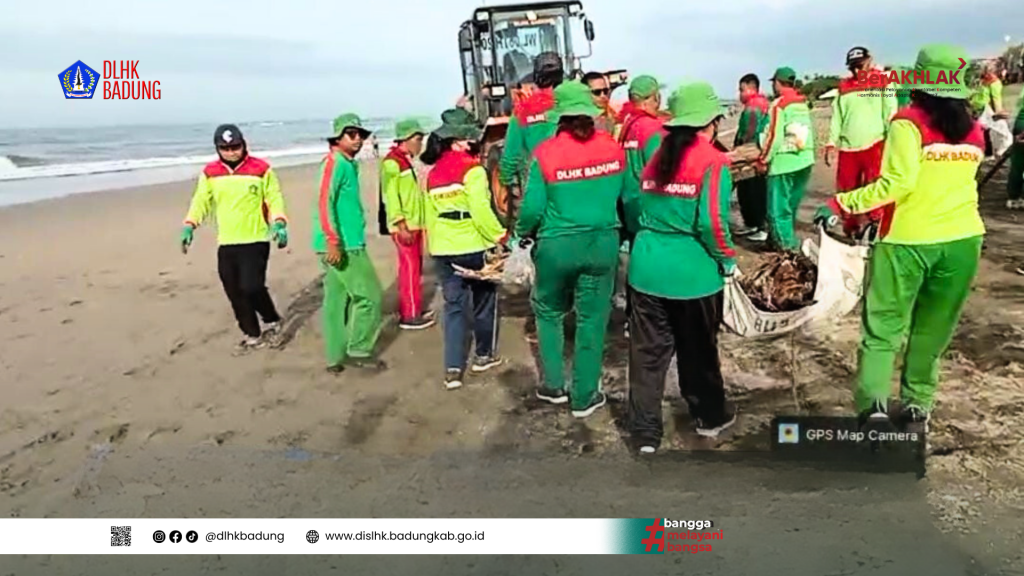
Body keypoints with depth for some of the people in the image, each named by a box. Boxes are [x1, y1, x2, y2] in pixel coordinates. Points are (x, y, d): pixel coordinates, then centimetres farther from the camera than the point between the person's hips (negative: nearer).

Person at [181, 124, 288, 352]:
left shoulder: (261, 169, -3)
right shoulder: (210, 172, 6)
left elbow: (275, 199, -2)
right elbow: (201, 201, 9)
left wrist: (279, 223, -18)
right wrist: (189, 225, -6)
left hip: (256, 241, -4)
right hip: (226, 243, 4)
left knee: (251, 287, -13)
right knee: (234, 293, 6)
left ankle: (272, 321, 15)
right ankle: (252, 335, 21)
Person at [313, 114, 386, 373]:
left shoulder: (348, 163, 17)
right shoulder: (335, 162, -11)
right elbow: (324, 202, -20)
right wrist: (332, 241, -26)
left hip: (347, 243, 9)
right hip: (342, 245, -9)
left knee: (336, 300, 10)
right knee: (369, 295, -4)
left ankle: (336, 357, 17)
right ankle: (359, 351, 6)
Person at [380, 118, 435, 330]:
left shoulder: (407, 161, 17)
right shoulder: (392, 162, -12)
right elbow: (391, 196, -18)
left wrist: (416, 224, 18)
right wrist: (402, 226, -23)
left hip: (414, 224, 9)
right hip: (404, 226, -9)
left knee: (414, 268, 13)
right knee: (410, 269, -7)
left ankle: (411, 310, 22)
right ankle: (409, 316, -3)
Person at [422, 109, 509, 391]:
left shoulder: (433, 175, 9)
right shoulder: (472, 169, -11)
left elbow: (430, 214, 12)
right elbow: (481, 210, -20)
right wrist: (500, 236, -10)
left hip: (443, 249, 5)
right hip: (473, 246, -5)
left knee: (453, 305, 10)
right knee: (484, 301, 14)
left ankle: (453, 368, 4)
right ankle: (484, 355, 28)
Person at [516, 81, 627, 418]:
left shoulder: (545, 153, -12)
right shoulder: (613, 148, -3)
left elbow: (533, 208, -9)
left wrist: (522, 233, 11)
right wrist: (627, 230, 23)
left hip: (557, 245, -2)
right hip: (602, 242, 2)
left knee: (548, 312, 21)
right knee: (592, 318, 10)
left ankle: (554, 386, 26)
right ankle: (584, 397, 20)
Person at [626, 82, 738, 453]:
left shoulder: (656, 159, 7)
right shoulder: (712, 162, -11)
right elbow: (712, 222, -18)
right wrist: (726, 258, -3)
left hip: (647, 268, 4)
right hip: (694, 272, -4)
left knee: (648, 352, 8)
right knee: (698, 350, 15)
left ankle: (645, 433, 14)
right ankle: (710, 418, 36)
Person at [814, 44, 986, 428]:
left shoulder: (909, 122, -10)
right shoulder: (973, 129, 7)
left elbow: (898, 183, -20)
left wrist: (841, 204, -17)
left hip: (908, 240, -5)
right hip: (962, 239, 5)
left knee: (883, 326, 2)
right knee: (934, 328, 17)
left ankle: (873, 405, -11)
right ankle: (918, 401, 24)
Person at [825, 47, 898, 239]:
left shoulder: (883, 82, 3)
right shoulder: (844, 87, 13)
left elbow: (890, 113, -1)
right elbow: (837, 118, 12)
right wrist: (831, 144, 5)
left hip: (874, 146, -4)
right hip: (847, 149, 4)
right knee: (846, 193, 8)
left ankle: (877, 230, -2)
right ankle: (851, 231, 21)